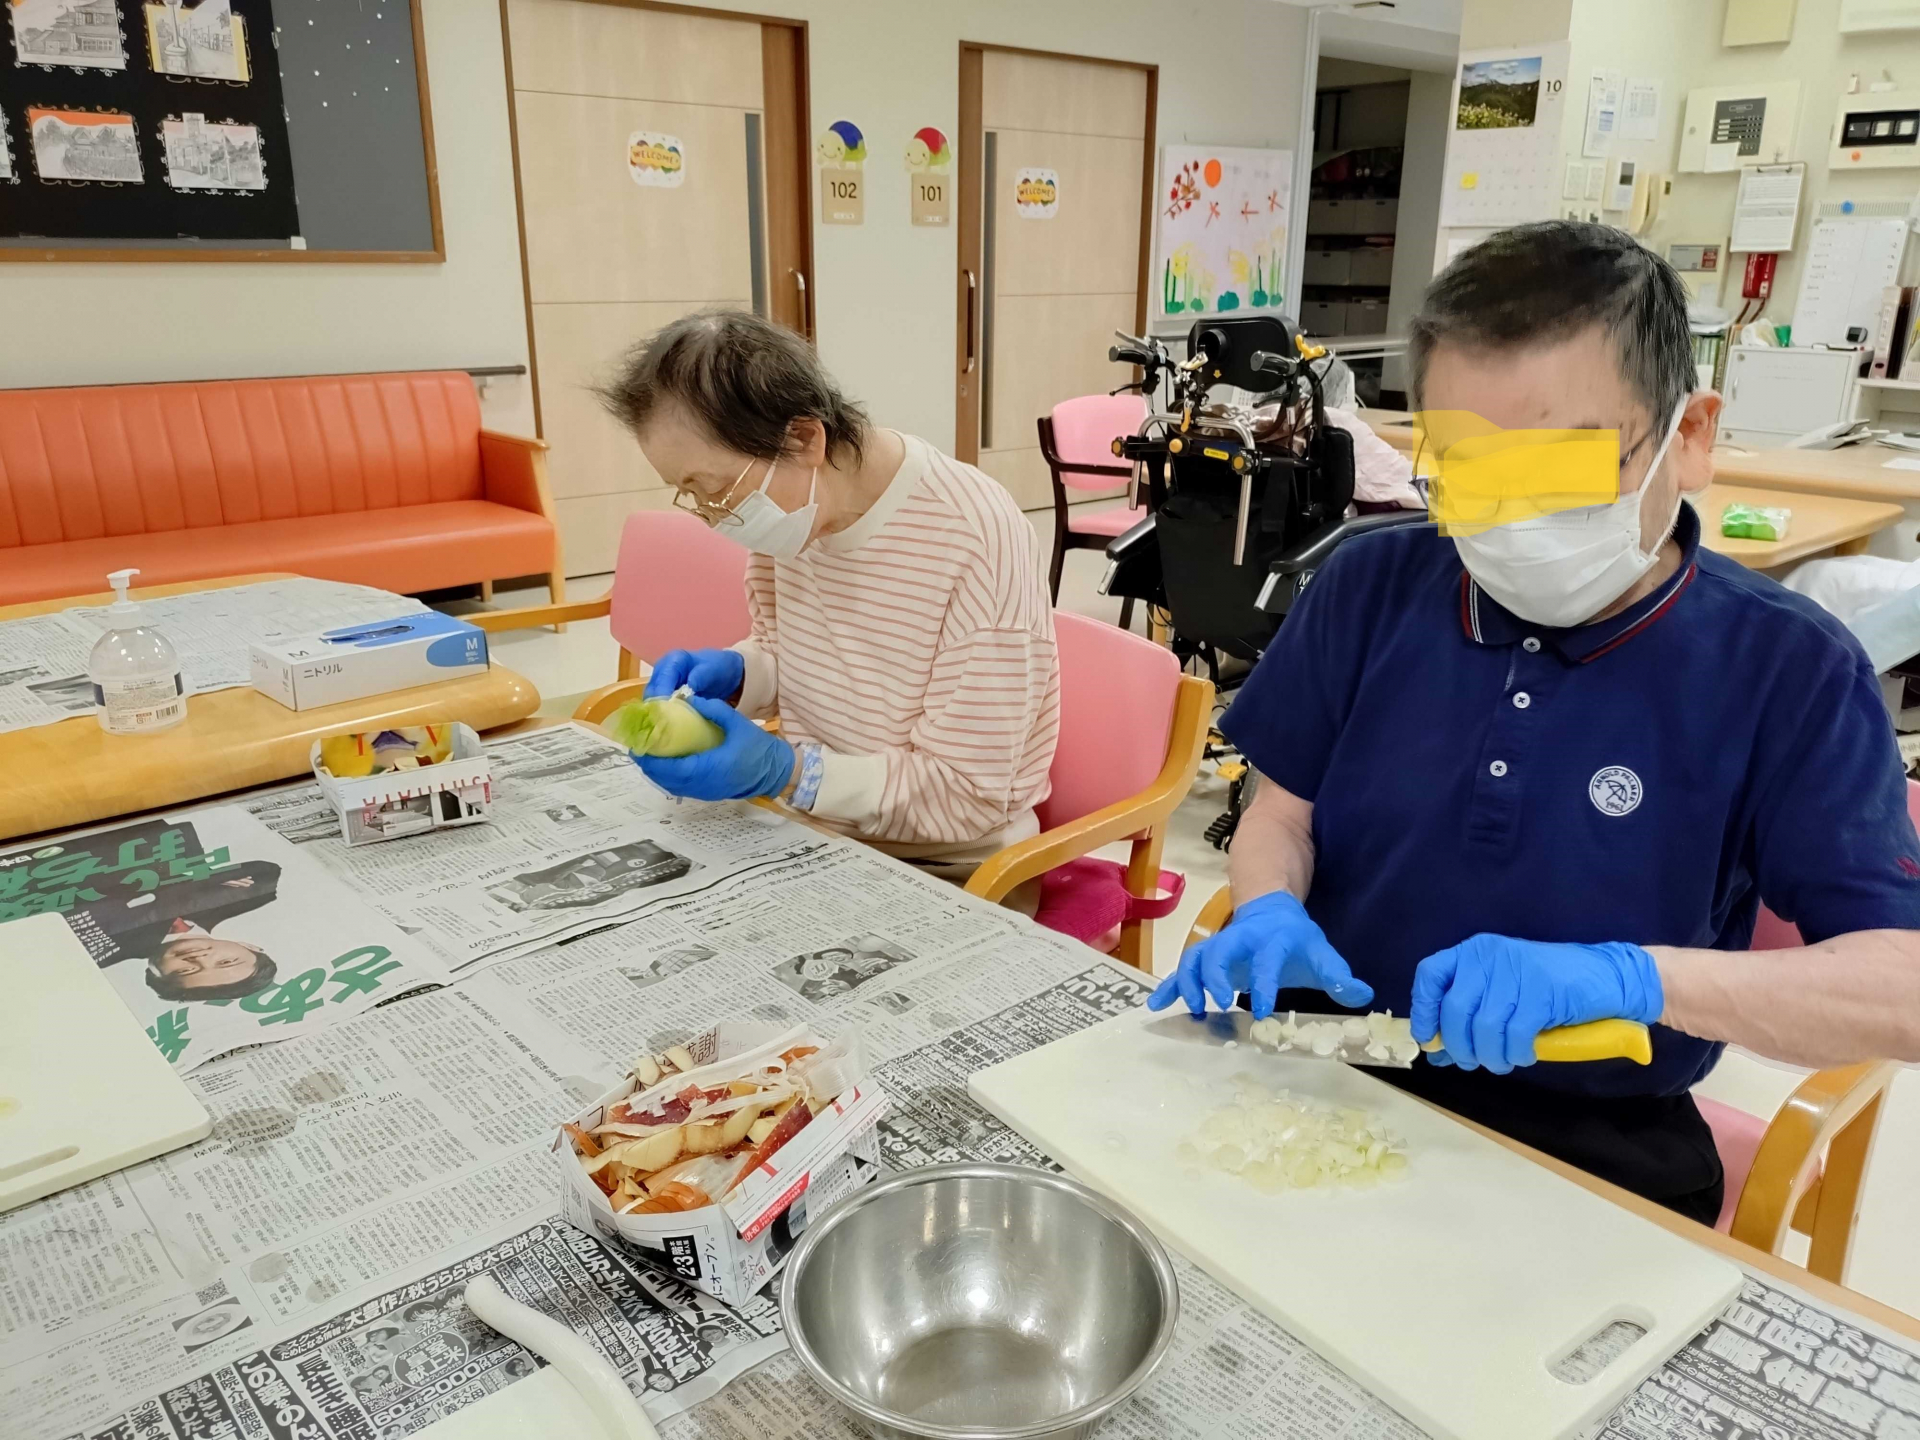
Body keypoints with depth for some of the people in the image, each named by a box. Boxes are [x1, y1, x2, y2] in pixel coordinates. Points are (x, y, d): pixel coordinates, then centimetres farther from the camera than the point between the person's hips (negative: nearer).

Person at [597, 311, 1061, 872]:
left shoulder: (973, 542, -26)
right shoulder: (788, 504, -5)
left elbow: (969, 794, -21)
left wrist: (783, 771, -28)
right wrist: (734, 674, -8)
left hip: (947, 872, -6)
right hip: (813, 834, 6)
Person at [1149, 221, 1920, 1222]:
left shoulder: (1787, 670, -7)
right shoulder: (1376, 585, 1)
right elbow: (1283, 810, 7)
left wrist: (1624, 978, -28)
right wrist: (1269, 914, -15)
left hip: (1593, 1149, -2)